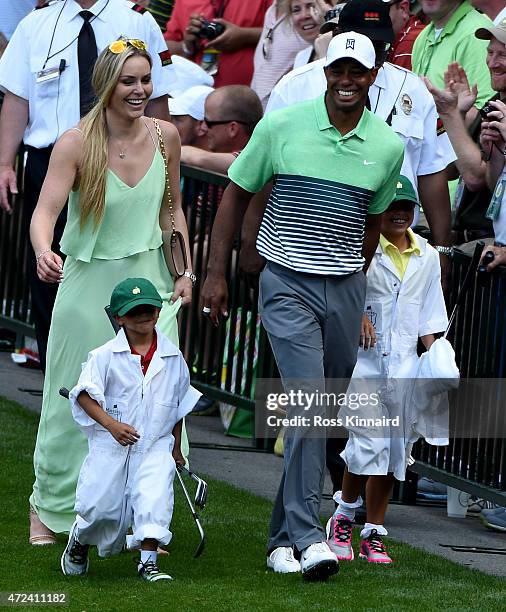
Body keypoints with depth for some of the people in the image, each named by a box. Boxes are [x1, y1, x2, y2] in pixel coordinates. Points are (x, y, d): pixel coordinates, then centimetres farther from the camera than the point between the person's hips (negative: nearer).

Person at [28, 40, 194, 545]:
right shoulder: (76, 144, -13)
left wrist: (186, 271, 6)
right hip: (89, 284, -3)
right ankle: (47, 506, 24)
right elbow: (46, 210, -22)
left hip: (150, 281, 3)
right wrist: (43, 252, -42)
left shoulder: (164, 137, -1)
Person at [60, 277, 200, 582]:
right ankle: (79, 542, 29)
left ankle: (148, 561, -16)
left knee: (155, 495, -21)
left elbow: (179, 404, 17)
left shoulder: (172, 357, 6)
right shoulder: (105, 356, -4)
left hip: (156, 444, 2)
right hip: (111, 443, -2)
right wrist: (112, 425, -22)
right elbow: (85, 395, -9)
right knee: (100, 505, -4)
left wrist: (176, 448, 21)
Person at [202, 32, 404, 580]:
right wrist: (216, 273, 3)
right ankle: (308, 535, -22)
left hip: (345, 290, 4)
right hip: (288, 286, -4)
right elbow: (237, 193, 5)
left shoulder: (388, 147, 3)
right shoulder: (281, 126, -5)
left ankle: (282, 536, 18)